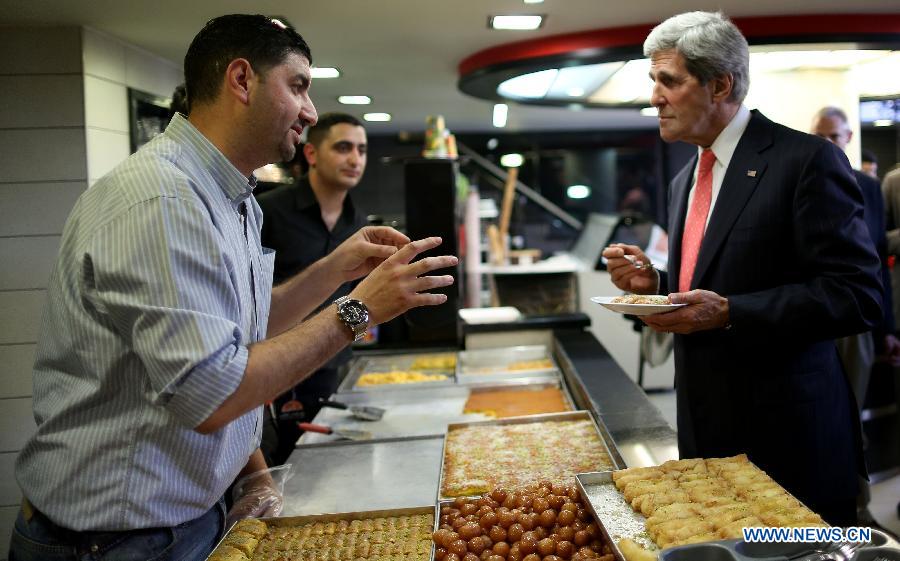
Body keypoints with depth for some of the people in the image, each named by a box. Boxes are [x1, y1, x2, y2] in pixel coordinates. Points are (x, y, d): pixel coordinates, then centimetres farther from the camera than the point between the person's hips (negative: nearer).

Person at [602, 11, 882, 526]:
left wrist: (729, 312, -24)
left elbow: (859, 296, -17)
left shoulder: (807, 160, -12)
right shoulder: (685, 181, 13)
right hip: (707, 428, 7)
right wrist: (655, 283, -1)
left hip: (787, 431, -7)